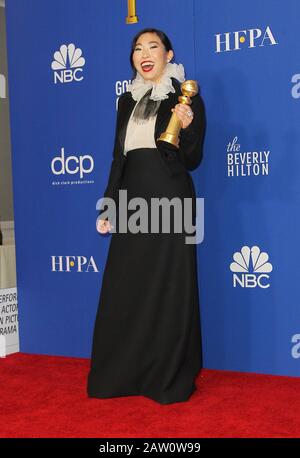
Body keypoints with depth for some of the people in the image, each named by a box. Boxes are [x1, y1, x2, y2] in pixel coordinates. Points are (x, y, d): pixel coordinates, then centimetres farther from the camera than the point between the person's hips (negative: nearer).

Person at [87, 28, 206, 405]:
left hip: (169, 202, -5)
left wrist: (187, 127, -23)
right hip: (132, 202, 6)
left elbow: (192, 161, -5)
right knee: (125, 290, 8)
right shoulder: (127, 100, 15)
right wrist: (109, 206, 12)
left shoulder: (186, 97, -1)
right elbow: (118, 157, 16)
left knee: (169, 290, 0)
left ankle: (170, 378, 12)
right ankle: (124, 374, 22)